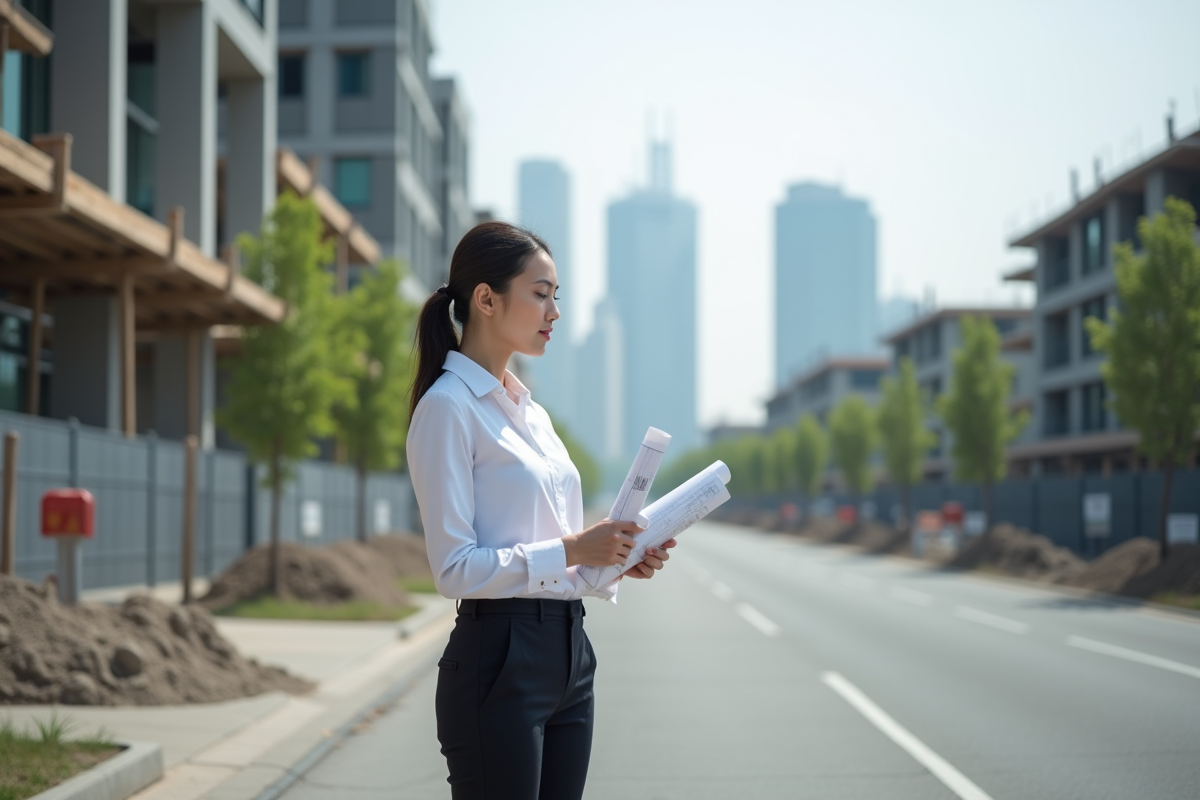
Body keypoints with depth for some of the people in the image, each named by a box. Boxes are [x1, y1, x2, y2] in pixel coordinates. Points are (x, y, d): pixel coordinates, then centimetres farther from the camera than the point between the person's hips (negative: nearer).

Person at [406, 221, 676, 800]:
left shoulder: (528, 409, 16)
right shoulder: (448, 406, -10)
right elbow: (455, 568, -17)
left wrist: (617, 561, 3)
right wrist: (570, 550, -20)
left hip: (567, 653, 8)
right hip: (499, 661, -8)